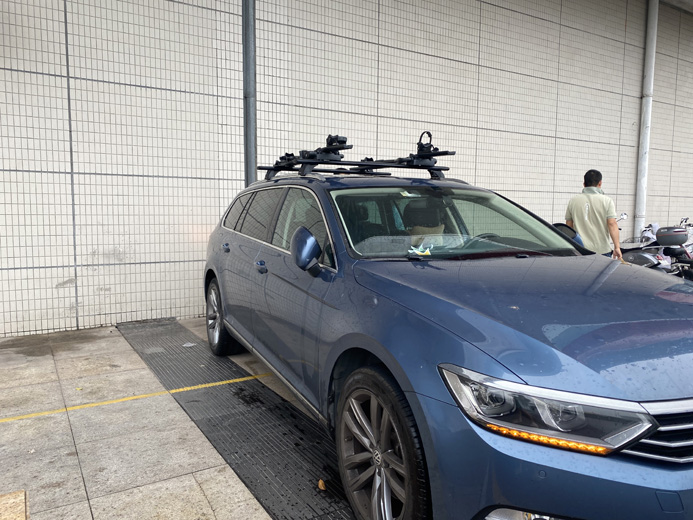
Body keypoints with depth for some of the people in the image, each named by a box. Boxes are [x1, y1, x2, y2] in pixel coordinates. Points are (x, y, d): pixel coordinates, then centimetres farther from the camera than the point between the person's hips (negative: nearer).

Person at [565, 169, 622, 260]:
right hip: (602, 250, -1)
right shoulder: (607, 201, 0)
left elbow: (569, 226, 9)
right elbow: (612, 224, -9)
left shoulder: (573, 201, 7)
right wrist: (617, 247, -12)